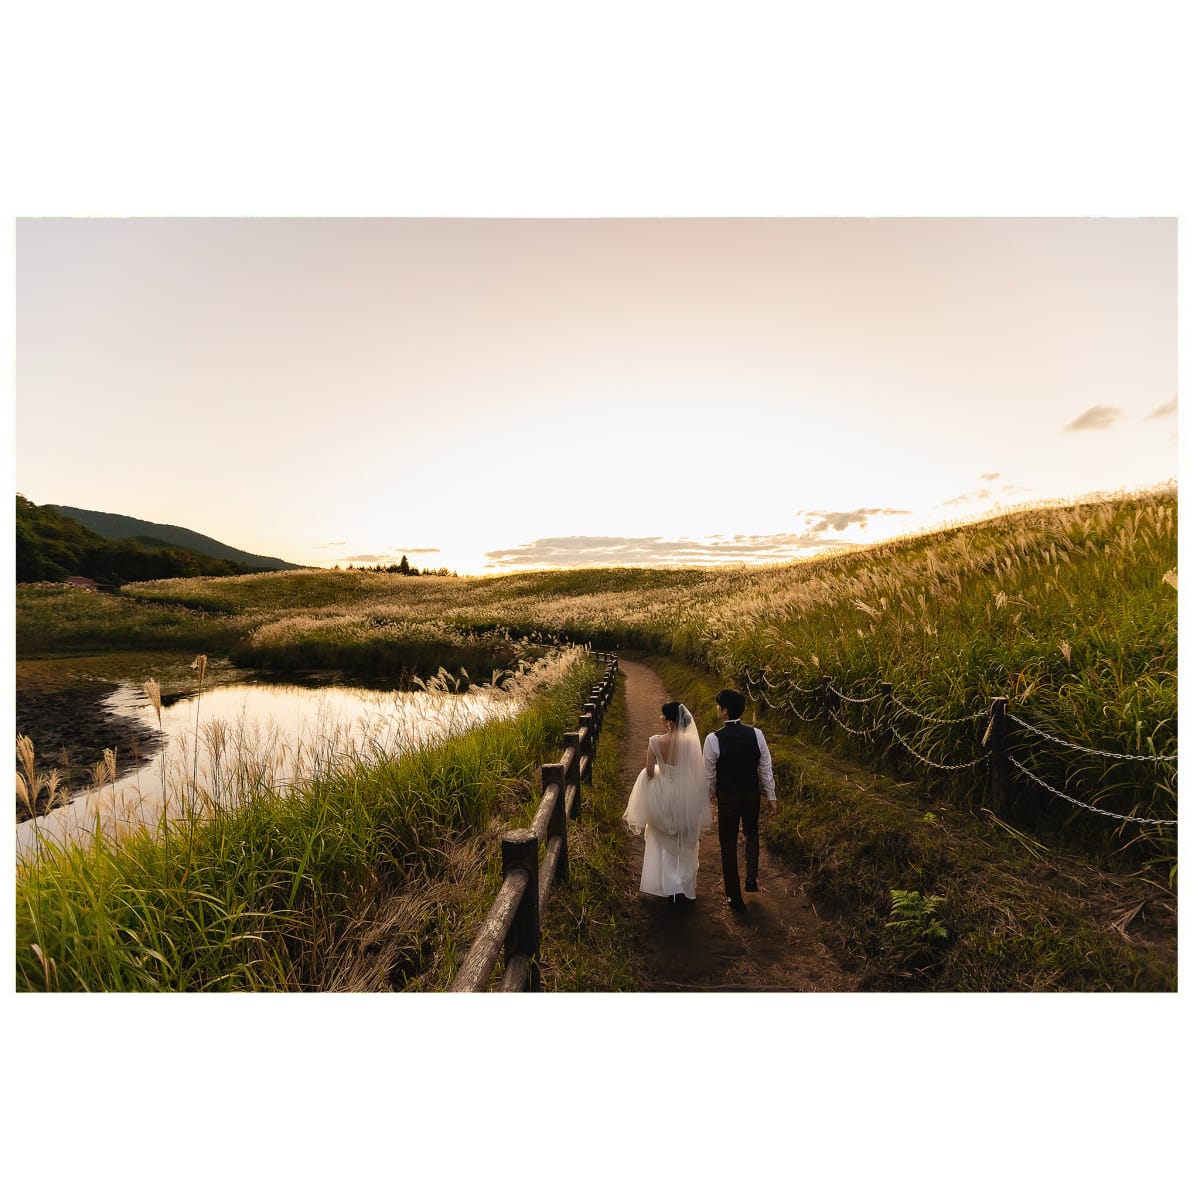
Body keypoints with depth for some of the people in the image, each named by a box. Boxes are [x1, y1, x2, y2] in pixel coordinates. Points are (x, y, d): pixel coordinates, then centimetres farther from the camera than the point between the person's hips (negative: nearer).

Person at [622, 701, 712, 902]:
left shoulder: (656, 741, -20)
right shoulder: (692, 741, -17)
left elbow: (649, 772, -13)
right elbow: (698, 771, -9)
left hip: (663, 796, -1)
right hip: (686, 797, 1)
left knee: (664, 842, 25)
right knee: (685, 843, 23)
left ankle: (669, 885, 31)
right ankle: (685, 888, 34)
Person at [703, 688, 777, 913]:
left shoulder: (713, 739, -22)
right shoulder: (756, 734, -13)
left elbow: (709, 775, -11)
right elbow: (766, 769, -4)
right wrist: (771, 797, 8)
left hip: (727, 798, -3)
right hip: (753, 795, 3)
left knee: (728, 844, 15)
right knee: (751, 832, 32)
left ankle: (735, 897, 26)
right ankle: (752, 877, 21)